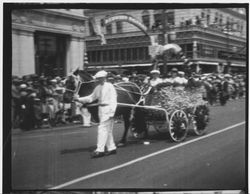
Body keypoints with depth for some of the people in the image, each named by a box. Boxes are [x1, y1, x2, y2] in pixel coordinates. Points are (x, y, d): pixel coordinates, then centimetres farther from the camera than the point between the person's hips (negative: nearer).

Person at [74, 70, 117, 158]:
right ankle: (112, 148, 23)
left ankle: (100, 150, -7)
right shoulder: (98, 88, 10)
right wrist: (79, 99, 5)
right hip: (101, 109, 8)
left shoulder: (110, 86, -10)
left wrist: (112, 112, -17)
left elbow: (113, 100, -12)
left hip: (108, 109, -8)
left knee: (102, 128, -10)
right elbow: (91, 97, 14)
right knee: (108, 130, 13)